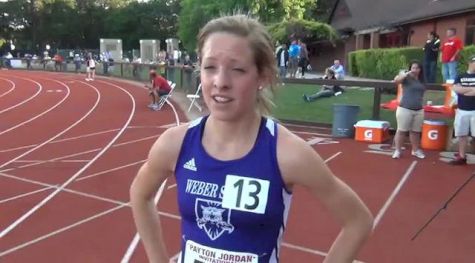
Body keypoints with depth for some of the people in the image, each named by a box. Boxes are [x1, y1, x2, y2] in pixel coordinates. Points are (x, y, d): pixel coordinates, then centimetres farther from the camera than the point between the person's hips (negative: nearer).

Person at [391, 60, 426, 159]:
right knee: (401, 130, -1)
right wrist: (405, 74, -37)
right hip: (405, 109, -5)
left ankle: (415, 150, 26)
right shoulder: (406, 77, -6)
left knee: (416, 131, 13)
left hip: (419, 110, 5)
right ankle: (398, 150, 8)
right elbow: (396, 80, -26)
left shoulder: (421, 80, 12)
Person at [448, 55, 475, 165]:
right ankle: (461, 156, 16)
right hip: (461, 111, 2)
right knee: (461, 134, 8)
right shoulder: (460, 77, 9)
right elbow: (456, 89, -8)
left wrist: (464, 91, -8)